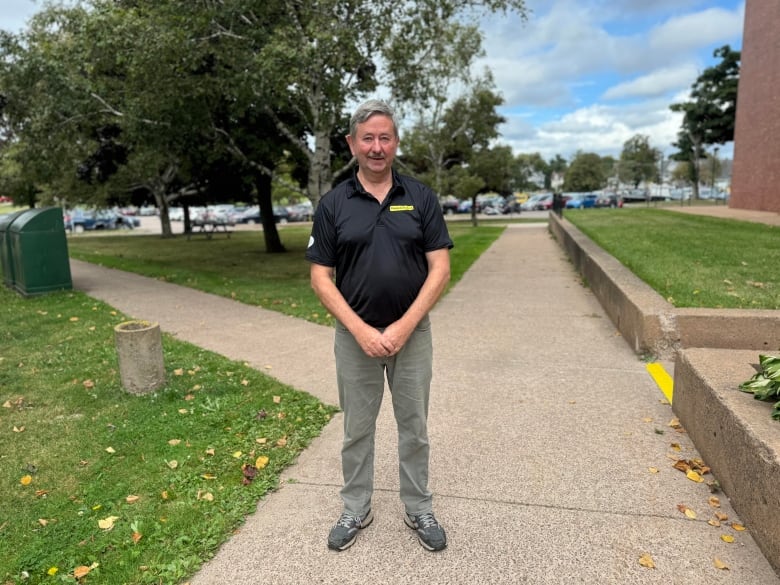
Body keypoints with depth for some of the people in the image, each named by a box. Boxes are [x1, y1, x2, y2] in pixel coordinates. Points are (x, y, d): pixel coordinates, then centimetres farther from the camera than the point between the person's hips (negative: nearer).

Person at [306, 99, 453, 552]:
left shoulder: (421, 197, -2)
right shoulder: (333, 204, -2)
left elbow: (440, 269, -6)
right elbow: (321, 277, -4)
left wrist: (403, 327, -15)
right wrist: (360, 330, -15)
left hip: (412, 334, 0)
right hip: (355, 336, 0)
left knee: (414, 427, 14)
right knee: (357, 429, 15)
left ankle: (419, 509, 34)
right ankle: (356, 510, 34)